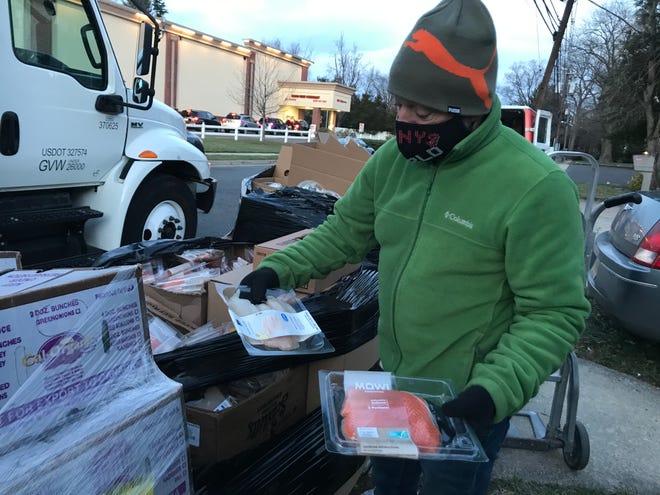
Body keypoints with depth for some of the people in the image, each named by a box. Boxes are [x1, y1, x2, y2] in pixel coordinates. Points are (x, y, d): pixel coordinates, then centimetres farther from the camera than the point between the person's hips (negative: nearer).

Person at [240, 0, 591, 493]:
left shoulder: (536, 187, -24)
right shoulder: (393, 158, -6)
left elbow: (555, 313, -20)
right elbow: (344, 232, 4)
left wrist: (496, 390, -29)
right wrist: (278, 269, -7)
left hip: (464, 404, -5)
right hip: (392, 380, 6)